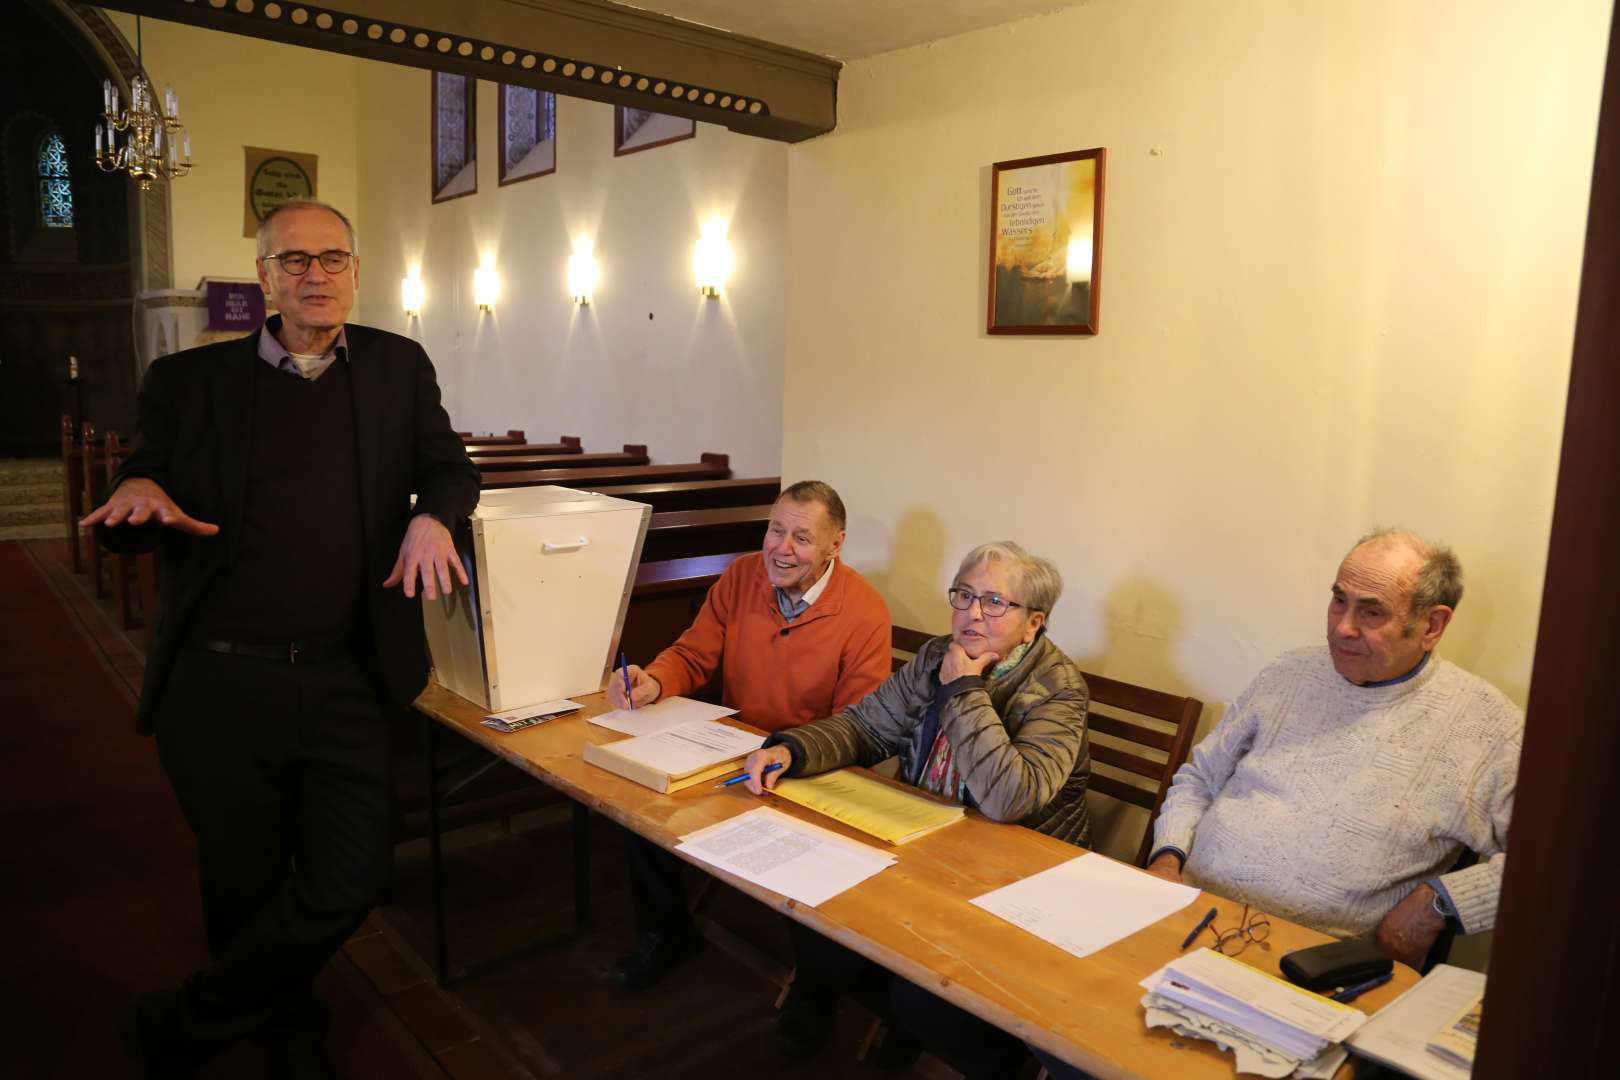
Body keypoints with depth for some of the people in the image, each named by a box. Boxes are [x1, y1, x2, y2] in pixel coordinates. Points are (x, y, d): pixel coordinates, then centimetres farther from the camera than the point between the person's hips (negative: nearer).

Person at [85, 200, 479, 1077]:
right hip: (219, 684, -1)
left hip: (345, 685, 1)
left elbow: (449, 467, 12)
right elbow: (125, 533, 7)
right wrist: (137, 492, -17)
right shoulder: (188, 379, 5)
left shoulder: (398, 366, 10)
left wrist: (430, 516, -11)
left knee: (351, 879, 0)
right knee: (245, 882, 13)